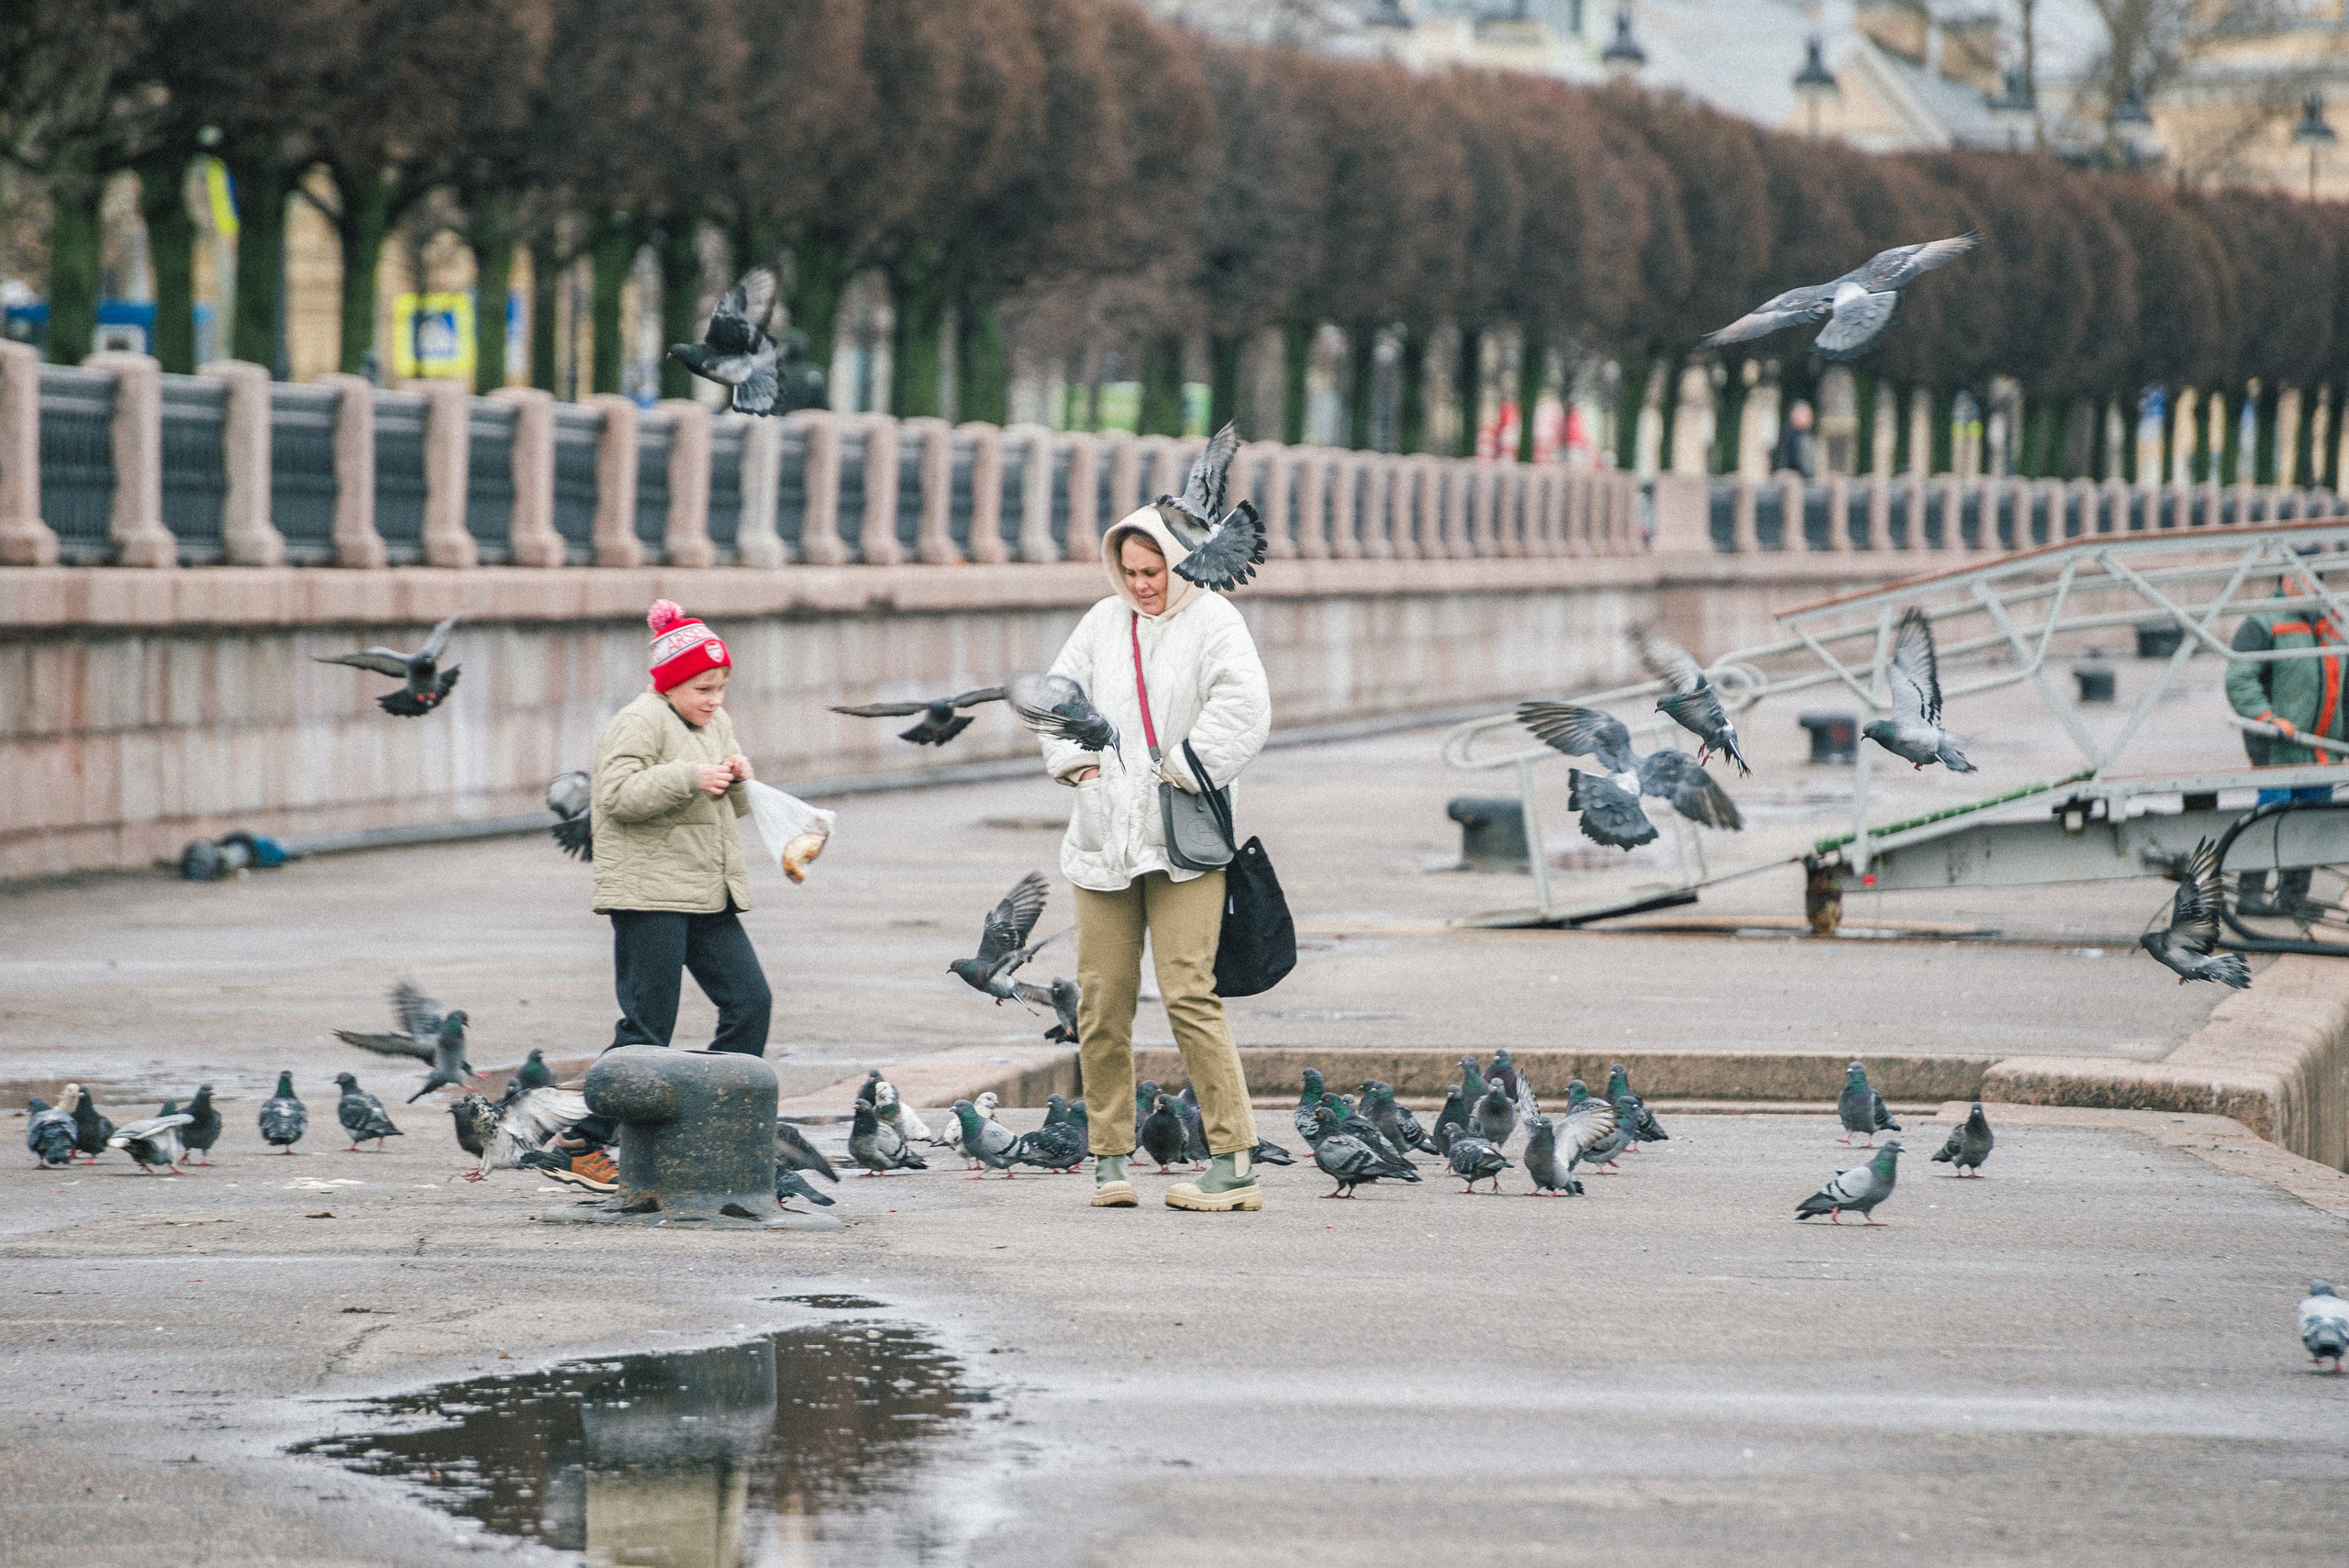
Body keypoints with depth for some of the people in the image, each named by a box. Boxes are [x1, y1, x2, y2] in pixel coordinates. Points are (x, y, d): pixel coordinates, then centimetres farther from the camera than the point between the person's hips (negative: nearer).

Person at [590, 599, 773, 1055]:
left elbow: (733, 808, 23)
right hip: (650, 897, -8)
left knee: (750, 1002, 3)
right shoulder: (638, 723, -9)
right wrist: (689, 778, -26)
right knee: (648, 1024, -8)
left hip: (709, 898, 8)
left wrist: (735, 782, 0)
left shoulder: (716, 723, 17)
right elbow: (616, 795, -21)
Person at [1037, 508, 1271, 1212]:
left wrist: (1183, 771, -14)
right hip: (1103, 833, 5)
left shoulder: (1212, 622, -4)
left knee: (1188, 992, -13)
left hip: (1182, 840, -5)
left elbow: (1243, 704, -18)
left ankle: (1234, 1163, -10)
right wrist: (1079, 761, 7)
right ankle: (1109, 1156, 13)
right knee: (1102, 998, 3)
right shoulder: (1104, 622, 12)